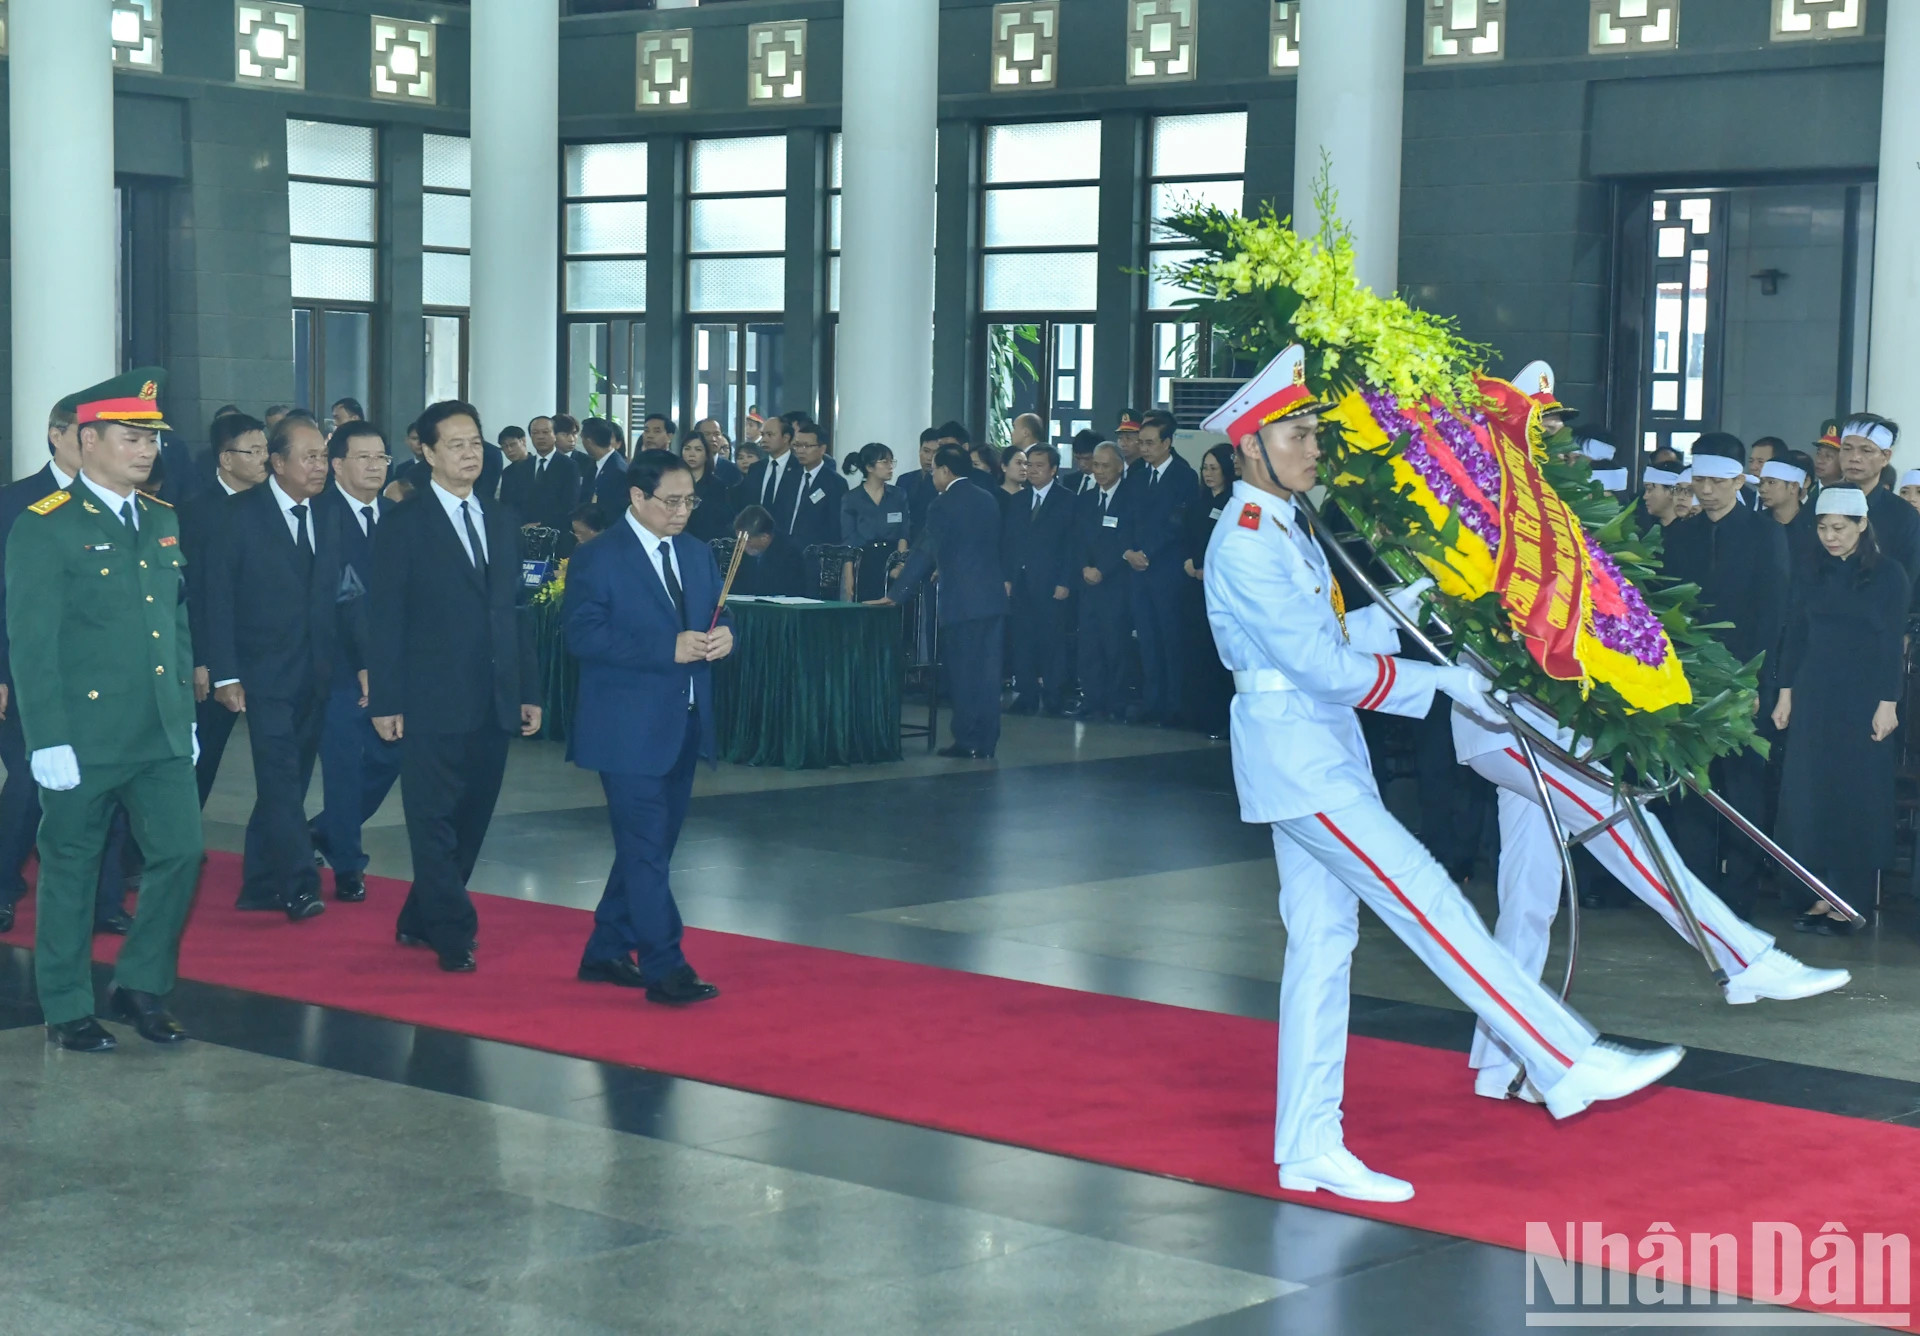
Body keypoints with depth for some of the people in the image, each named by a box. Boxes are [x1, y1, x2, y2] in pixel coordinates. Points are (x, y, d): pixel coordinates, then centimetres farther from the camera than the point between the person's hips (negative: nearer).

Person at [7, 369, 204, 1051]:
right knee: (71, 870, 6)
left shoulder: (162, 520, 11)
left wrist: (186, 710, 14)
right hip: (83, 736, -6)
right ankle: (67, 1010, 19)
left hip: (161, 736, 6)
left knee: (180, 852, 3)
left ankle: (140, 986, 21)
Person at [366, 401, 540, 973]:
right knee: (434, 819, -1)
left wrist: (529, 690, 10)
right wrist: (385, 701, -10)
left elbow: (516, 610, 15)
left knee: (472, 818, 10)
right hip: (433, 703, -5)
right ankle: (454, 936, 5)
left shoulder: (502, 523, 14)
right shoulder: (403, 526, -3)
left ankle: (419, 921, 23)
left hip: (494, 704, 6)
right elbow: (385, 618, -5)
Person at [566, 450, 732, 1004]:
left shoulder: (697, 553, 12)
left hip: (685, 725, 8)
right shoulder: (598, 560, -9)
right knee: (647, 849, -8)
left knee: (649, 847, 14)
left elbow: (715, 616, 18)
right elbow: (584, 636, -18)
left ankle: (606, 952, 26)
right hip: (630, 729, -8)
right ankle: (665, 970, -7)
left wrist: (723, 635, -8)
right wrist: (669, 649, -24)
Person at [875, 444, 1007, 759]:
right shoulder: (988, 500, 11)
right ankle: (986, 742, 8)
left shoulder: (945, 504, -9)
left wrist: (895, 594, -6)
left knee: (962, 672, 1)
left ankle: (968, 741, 3)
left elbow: (926, 553, -10)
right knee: (986, 671, 7)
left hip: (961, 600, -6)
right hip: (993, 596, 6)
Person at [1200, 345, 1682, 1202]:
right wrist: (1438, 681, -14)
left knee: (1322, 942, 9)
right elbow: (1323, 666, -19)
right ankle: (1567, 1064, -8)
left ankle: (1309, 1150, 13)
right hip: (1294, 752, -10)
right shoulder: (1245, 544, -16)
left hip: (1320, 751, 10)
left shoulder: (1286, 528, 14)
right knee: (1425, 900, -10)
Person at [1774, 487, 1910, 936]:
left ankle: (1848, 902, 1)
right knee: (1808, 796, 1)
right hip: (1813, 700, 4)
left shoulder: (1888, 574, -3)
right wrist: (1786, 692, 5)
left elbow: (1894, 643, -5)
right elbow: (1795, 634, 9)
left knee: (1857, 798, -1)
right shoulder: (1815, 574, 8)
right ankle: (1818, 894, 6)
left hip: (1863, 703, -4)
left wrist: (1888, 703, -10)